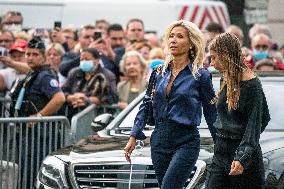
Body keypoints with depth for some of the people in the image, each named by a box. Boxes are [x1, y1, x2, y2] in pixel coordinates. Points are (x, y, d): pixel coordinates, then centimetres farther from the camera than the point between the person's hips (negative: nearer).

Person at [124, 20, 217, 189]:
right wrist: (133, 138, 10)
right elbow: (146, 106, 16)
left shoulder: (200, 76, -3)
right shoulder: (159, 72, 10)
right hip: (160, 140, 5)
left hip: (186, 141, -5)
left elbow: (211, 113, 1)